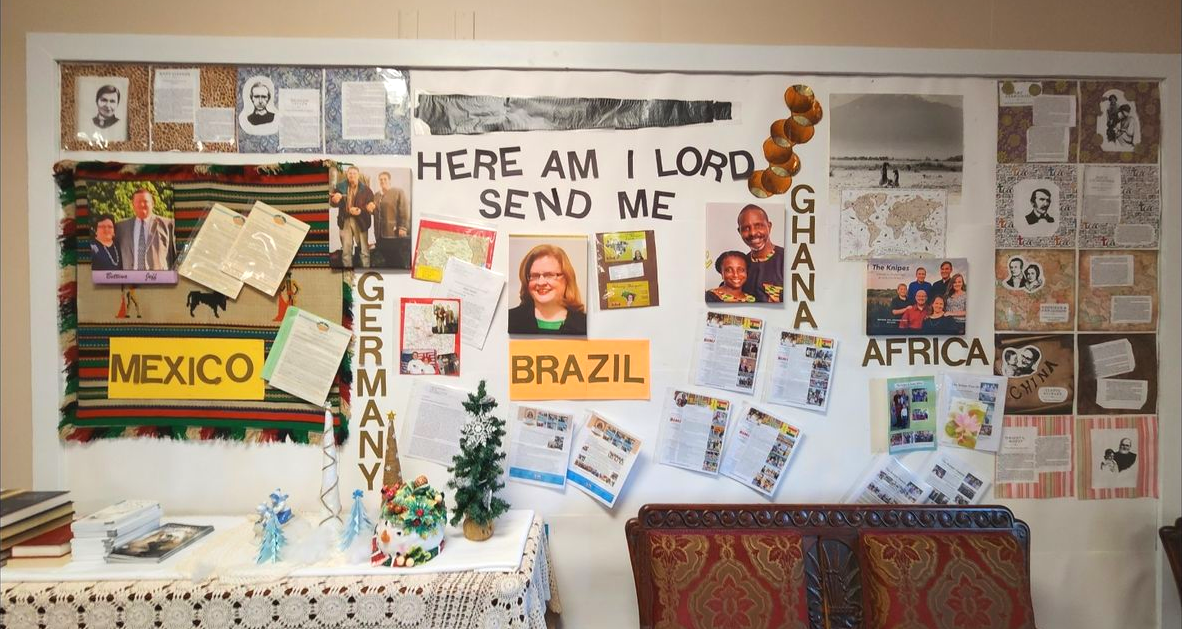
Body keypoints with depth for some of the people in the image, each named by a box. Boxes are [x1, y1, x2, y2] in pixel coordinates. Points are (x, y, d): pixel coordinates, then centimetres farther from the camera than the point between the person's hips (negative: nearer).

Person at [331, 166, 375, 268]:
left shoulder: (365, 189, -1)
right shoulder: (340, 187, 6)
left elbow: (371, 205, -6)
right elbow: (332, 202, 8)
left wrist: (360, 211, -23)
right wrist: (334, 200, -16)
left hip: (360, 221, -2)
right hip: (345, 221, 2)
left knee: (364, 250, 3)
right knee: (346, 250, 8)